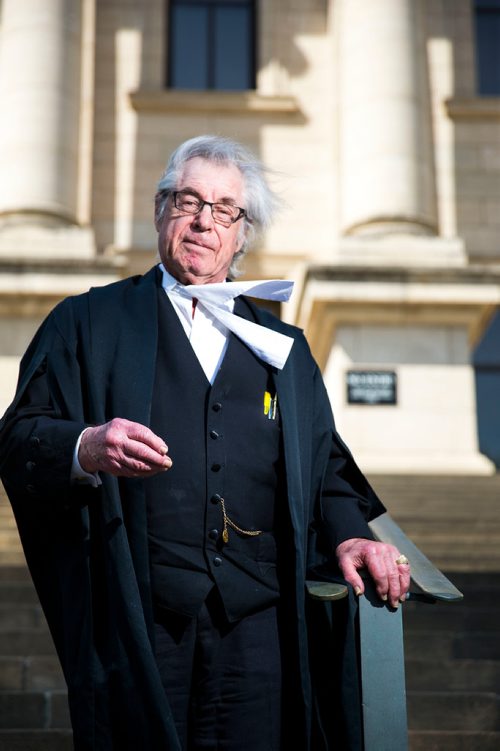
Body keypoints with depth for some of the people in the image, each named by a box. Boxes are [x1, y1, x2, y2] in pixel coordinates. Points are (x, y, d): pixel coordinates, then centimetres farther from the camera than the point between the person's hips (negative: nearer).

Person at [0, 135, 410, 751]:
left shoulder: (284, 352, 20)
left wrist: (348, 535, 0)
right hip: (135, 623, -2)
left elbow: (324, 465, 19)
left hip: (257, 626, 3)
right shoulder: (88, 324, 9)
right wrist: (85, 449, -20)